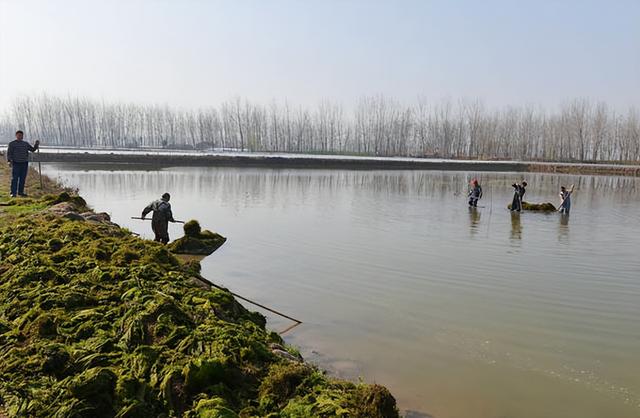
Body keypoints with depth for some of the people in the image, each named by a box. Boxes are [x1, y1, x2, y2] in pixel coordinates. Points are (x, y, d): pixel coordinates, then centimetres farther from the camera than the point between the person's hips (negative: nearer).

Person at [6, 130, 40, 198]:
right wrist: (10, 161, -17)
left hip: (24, 163, 4)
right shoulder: (12, 143, -1)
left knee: (23, 179, 5)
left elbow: (33, 149, 8)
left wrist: (36, 144, -9)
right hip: (16, 163, -4)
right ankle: (13, 193, -5)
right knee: (15, 178, -6)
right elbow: (9, 153, -4)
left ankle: (20, 192, 12)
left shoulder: (26, 143, 11)